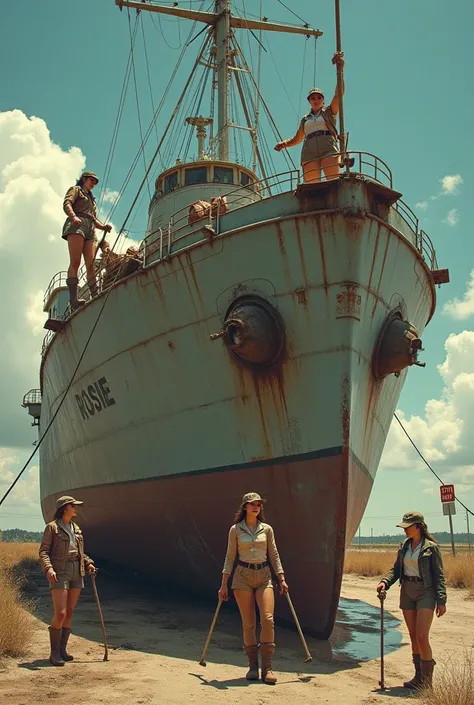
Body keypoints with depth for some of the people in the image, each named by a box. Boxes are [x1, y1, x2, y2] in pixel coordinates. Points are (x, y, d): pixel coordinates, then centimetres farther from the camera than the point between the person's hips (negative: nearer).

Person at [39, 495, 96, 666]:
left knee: (69, 613, 7)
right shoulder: (52, 527, -3)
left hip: (77, 572, 6)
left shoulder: (76, 528, 15)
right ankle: (54, 653, 0)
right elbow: (43, 551, -7)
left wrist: (88, 563, 8)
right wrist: (48, 569, -23)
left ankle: (62, 649, 17)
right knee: (60, 614, -12)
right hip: (60, 572, -6)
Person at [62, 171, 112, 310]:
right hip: (76, 225, -7)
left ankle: (96, 297, -23)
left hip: (90, 229, 7)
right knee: (75, 262, -19)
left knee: (91, 265, -10)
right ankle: (74, 300, -31)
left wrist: (103, 227, 10)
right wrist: (73, 216, -21)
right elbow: (66, 204, 0)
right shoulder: (76, 189, 18)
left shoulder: (91, 199, 38)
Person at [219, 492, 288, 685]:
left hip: (264, 576, 1)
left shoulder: (266, 529, 7)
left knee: (268, 618, -12)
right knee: (248, 623, -1)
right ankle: (253, 666, 12)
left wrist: (282, 579, 4)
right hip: (243, 576, -1)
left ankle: (267, 667, -5)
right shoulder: (235, 529, 3)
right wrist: (224, 584, 1)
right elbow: (230, 557, 4)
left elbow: (274, 555, 10)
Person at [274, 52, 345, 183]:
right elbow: (297, 139, 38)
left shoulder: (329, 111, 22)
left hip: (329, 149, -2)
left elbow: (338, 94, 7)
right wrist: (284, 143, 16)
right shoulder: (305, 119, 31)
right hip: (309, 153, 2)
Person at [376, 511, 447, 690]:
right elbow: (396, 569, 12)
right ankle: (419, 676, 21)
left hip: (425, 592, -6)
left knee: (422, 636, -10)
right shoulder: (404, 546, 8)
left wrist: (441, 601, -11)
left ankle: (427, 680, 3)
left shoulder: (431, 547, -7)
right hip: (407, 591, 6)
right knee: (413, 636, 10)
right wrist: (385, 582, -6)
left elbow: (439, 575, -6)